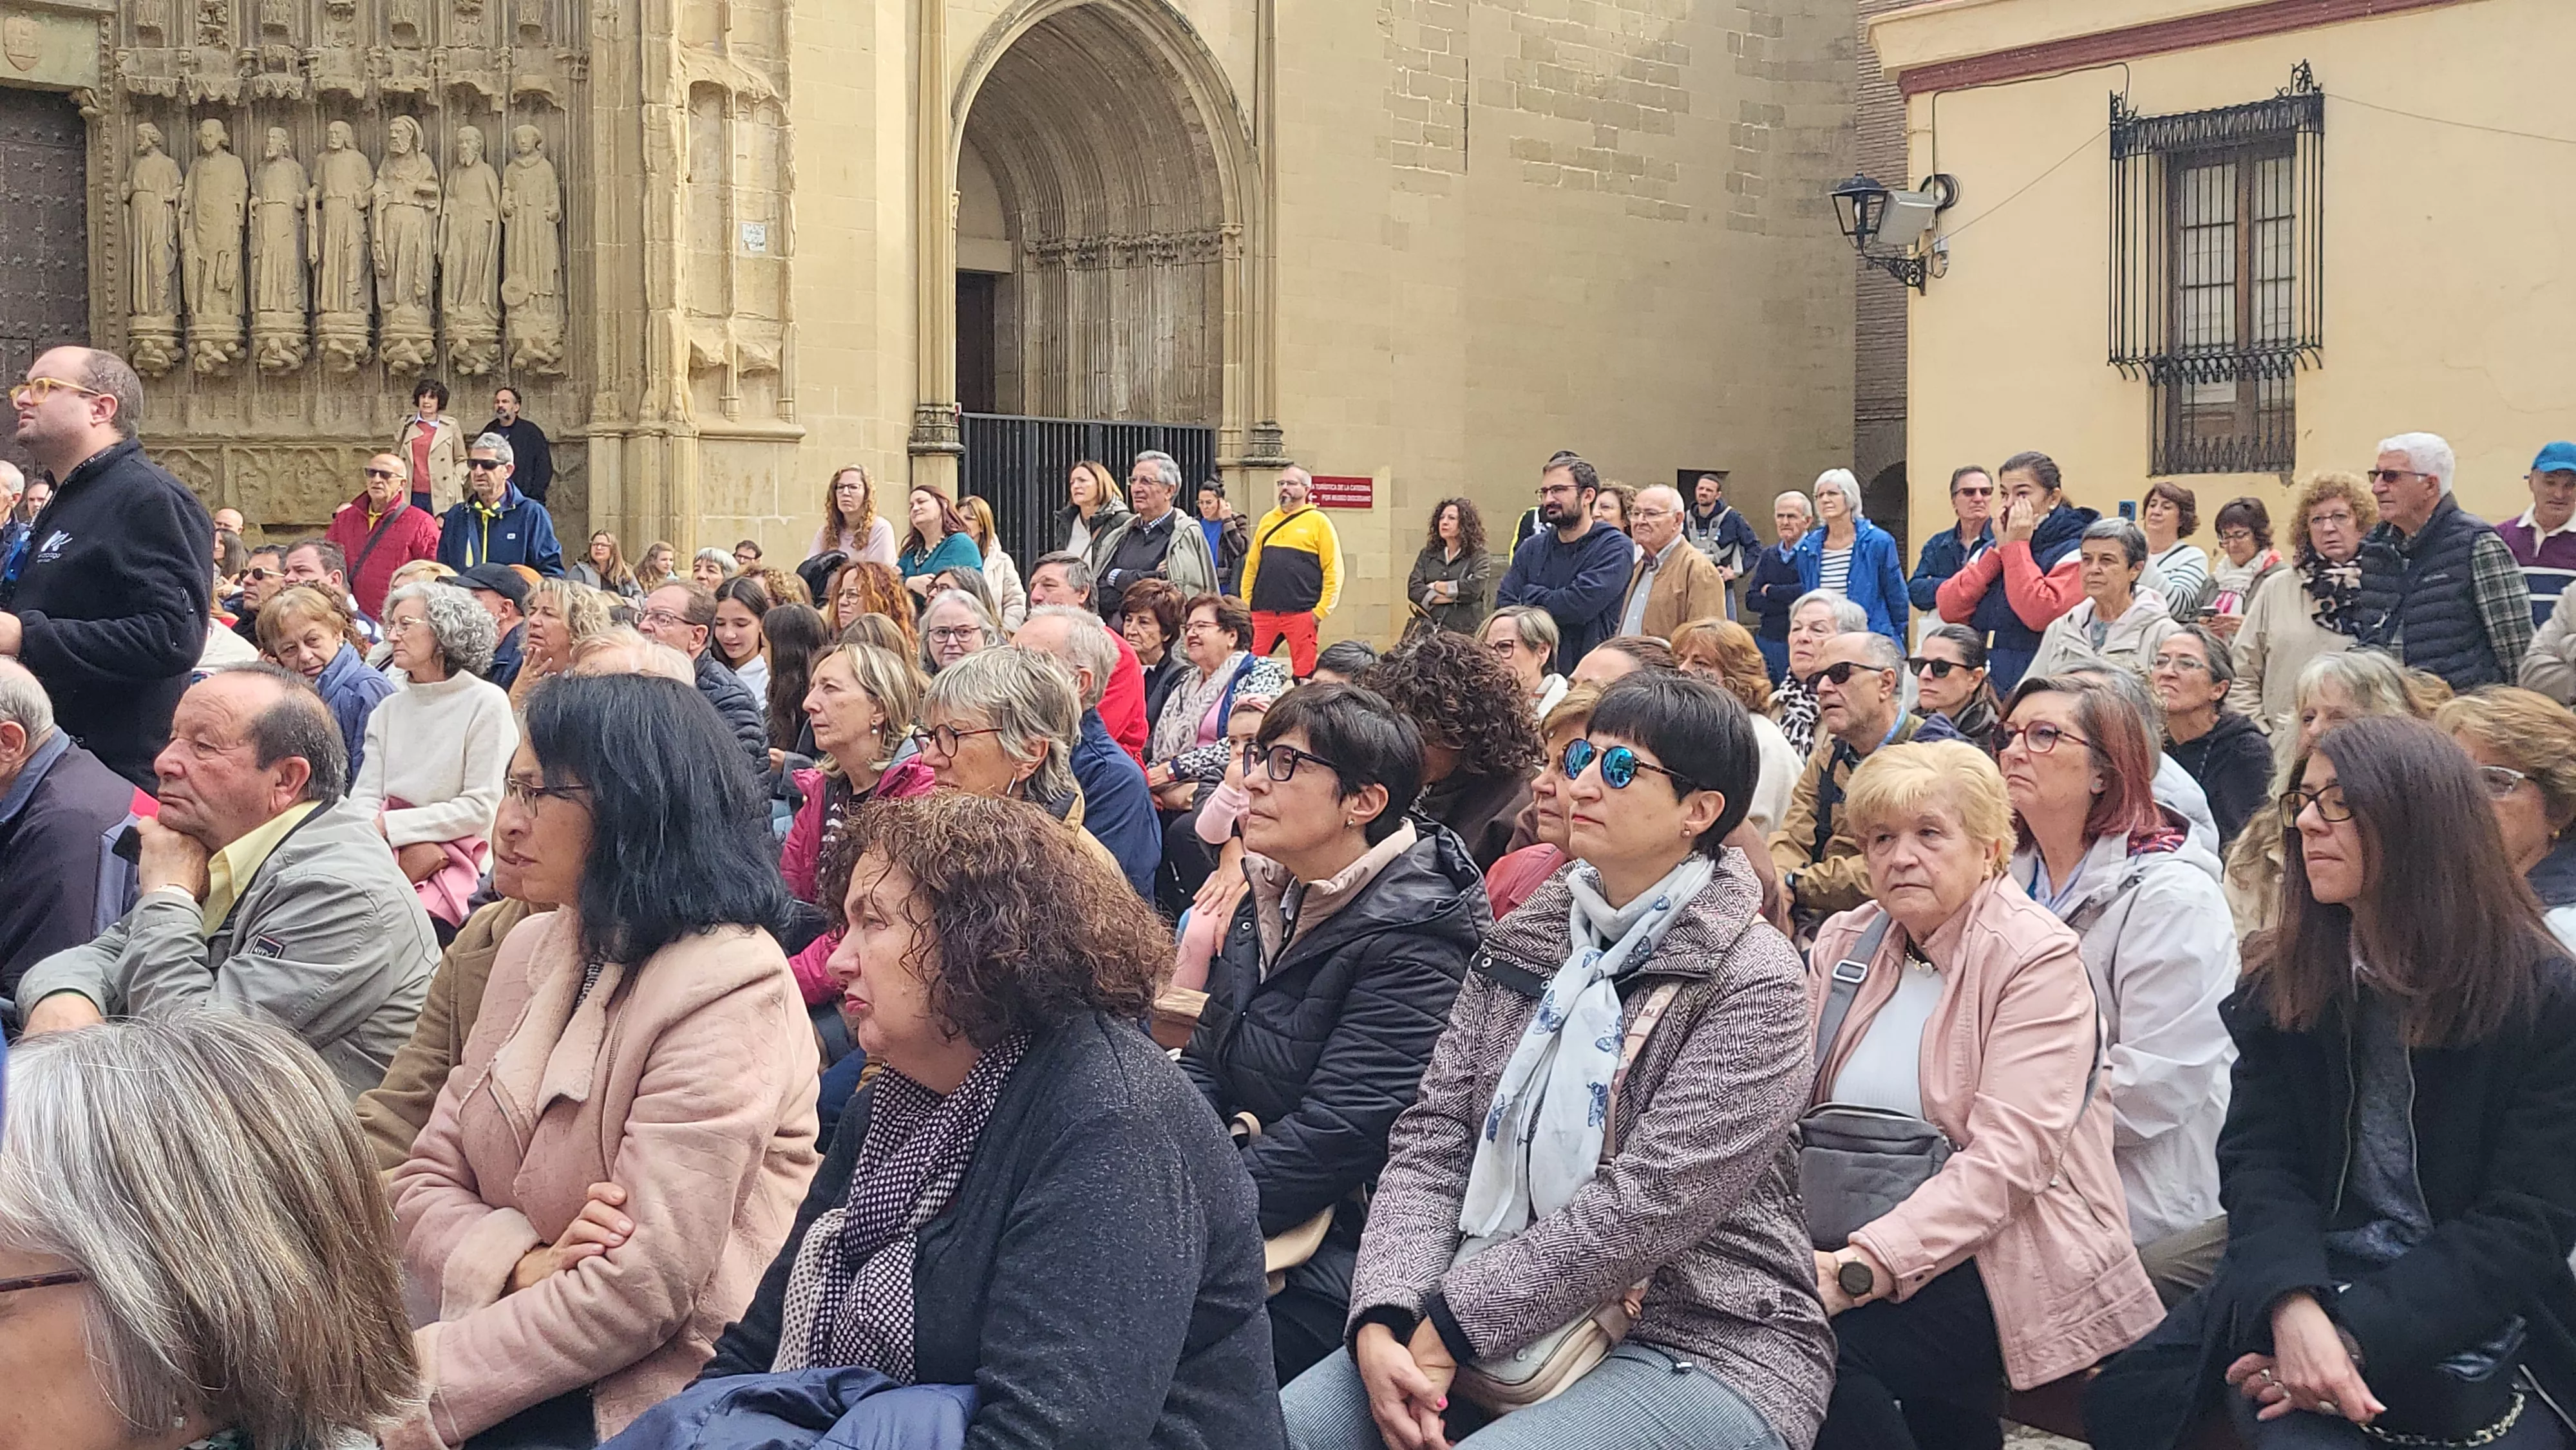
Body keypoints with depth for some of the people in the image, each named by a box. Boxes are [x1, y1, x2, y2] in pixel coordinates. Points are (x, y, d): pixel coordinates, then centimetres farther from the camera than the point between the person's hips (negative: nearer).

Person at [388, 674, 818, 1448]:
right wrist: (526, 1266, -14)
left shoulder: (724, 988, -17)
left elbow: (635, 1294, -21)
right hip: (523, 1354, 7)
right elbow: (424, 1185, 7)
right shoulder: (534, 947, 8)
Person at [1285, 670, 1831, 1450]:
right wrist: (1384, 1320, -15)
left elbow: (1645, 1207, -19)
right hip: (1512, 1317, 6)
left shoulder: (1753, 980, -10)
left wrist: (1452, 1324, -19)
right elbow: (1433, 1141, 1)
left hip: (1708, 1346, -6)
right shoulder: (1524, 940, 8)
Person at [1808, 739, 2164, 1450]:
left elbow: (2008, 1158, -17)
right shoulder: (1844, 944, 12)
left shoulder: (2037, 958, -6)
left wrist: (1862, 1267, -27)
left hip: (1994, 1253, -5)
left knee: (1825, 1343, -31)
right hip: (1849, 1246, 5)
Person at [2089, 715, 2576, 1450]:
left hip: (2475, 1329, 0)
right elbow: (2259, 1159, -2)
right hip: (2302, 1301, 1)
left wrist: (2359, 1335, -19)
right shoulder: (2280, 981, 6)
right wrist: (2293, 1308, -23)